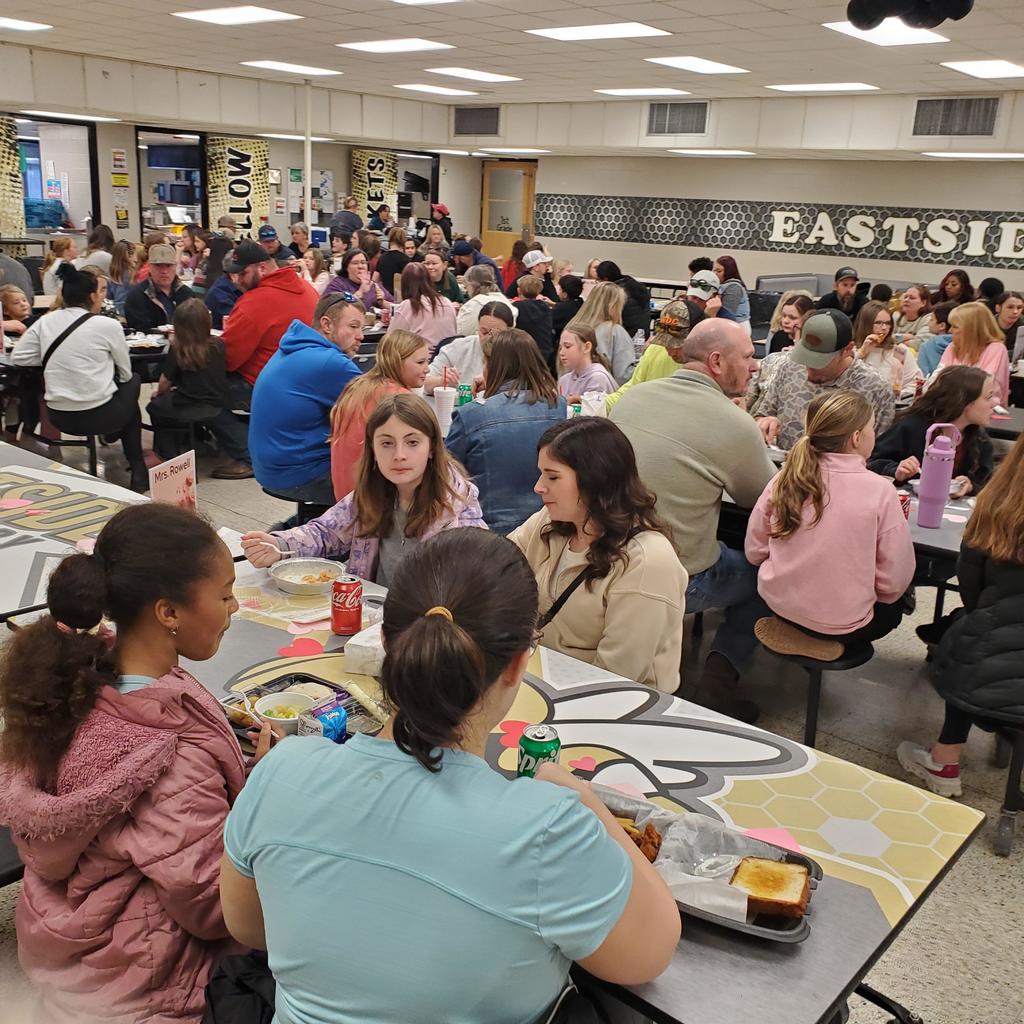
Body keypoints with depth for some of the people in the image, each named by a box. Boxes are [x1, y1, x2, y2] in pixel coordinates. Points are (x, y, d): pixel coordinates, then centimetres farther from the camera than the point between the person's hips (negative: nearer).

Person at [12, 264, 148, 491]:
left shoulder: (46, 321, 2)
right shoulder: (107, 325, -9)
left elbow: (18, 357, 6)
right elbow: (125, 373, 1)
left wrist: (55, 358, 13)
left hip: (58, 416, 5)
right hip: (97, 416, -5)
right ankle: (137, 470, 28)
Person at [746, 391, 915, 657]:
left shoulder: (785, 478, -7)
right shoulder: (880, 491, -18)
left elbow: (754, 552, 1)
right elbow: (895, 581, -12)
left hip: (779, 603, 5)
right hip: (840, 623, -4)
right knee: (895, 605, 28)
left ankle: (793, 630, 21)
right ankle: (831, 639, 17)